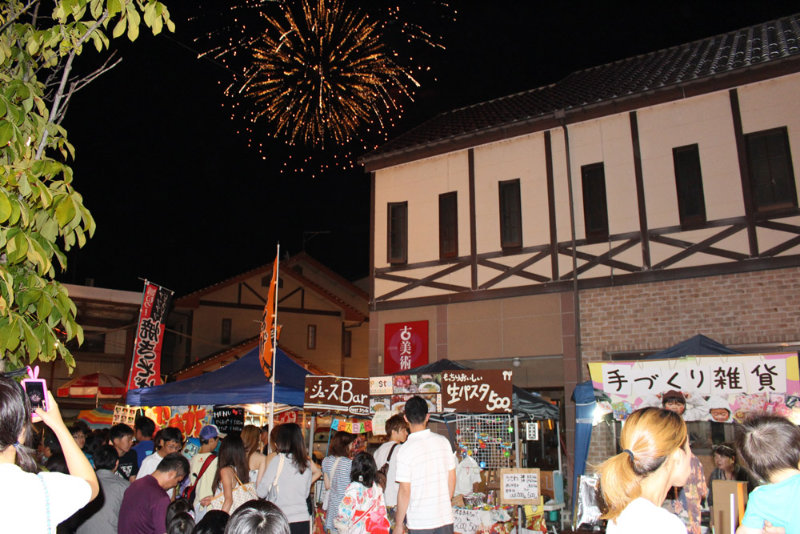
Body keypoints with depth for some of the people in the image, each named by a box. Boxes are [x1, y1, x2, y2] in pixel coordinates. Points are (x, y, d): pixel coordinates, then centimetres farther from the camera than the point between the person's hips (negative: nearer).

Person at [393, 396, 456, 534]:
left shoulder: (406, 450, -15)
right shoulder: (443, 441, -1)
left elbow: (405, 491, -14)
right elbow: (452, 478, 6)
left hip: (420, 522, -4)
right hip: (445, 517, 4)